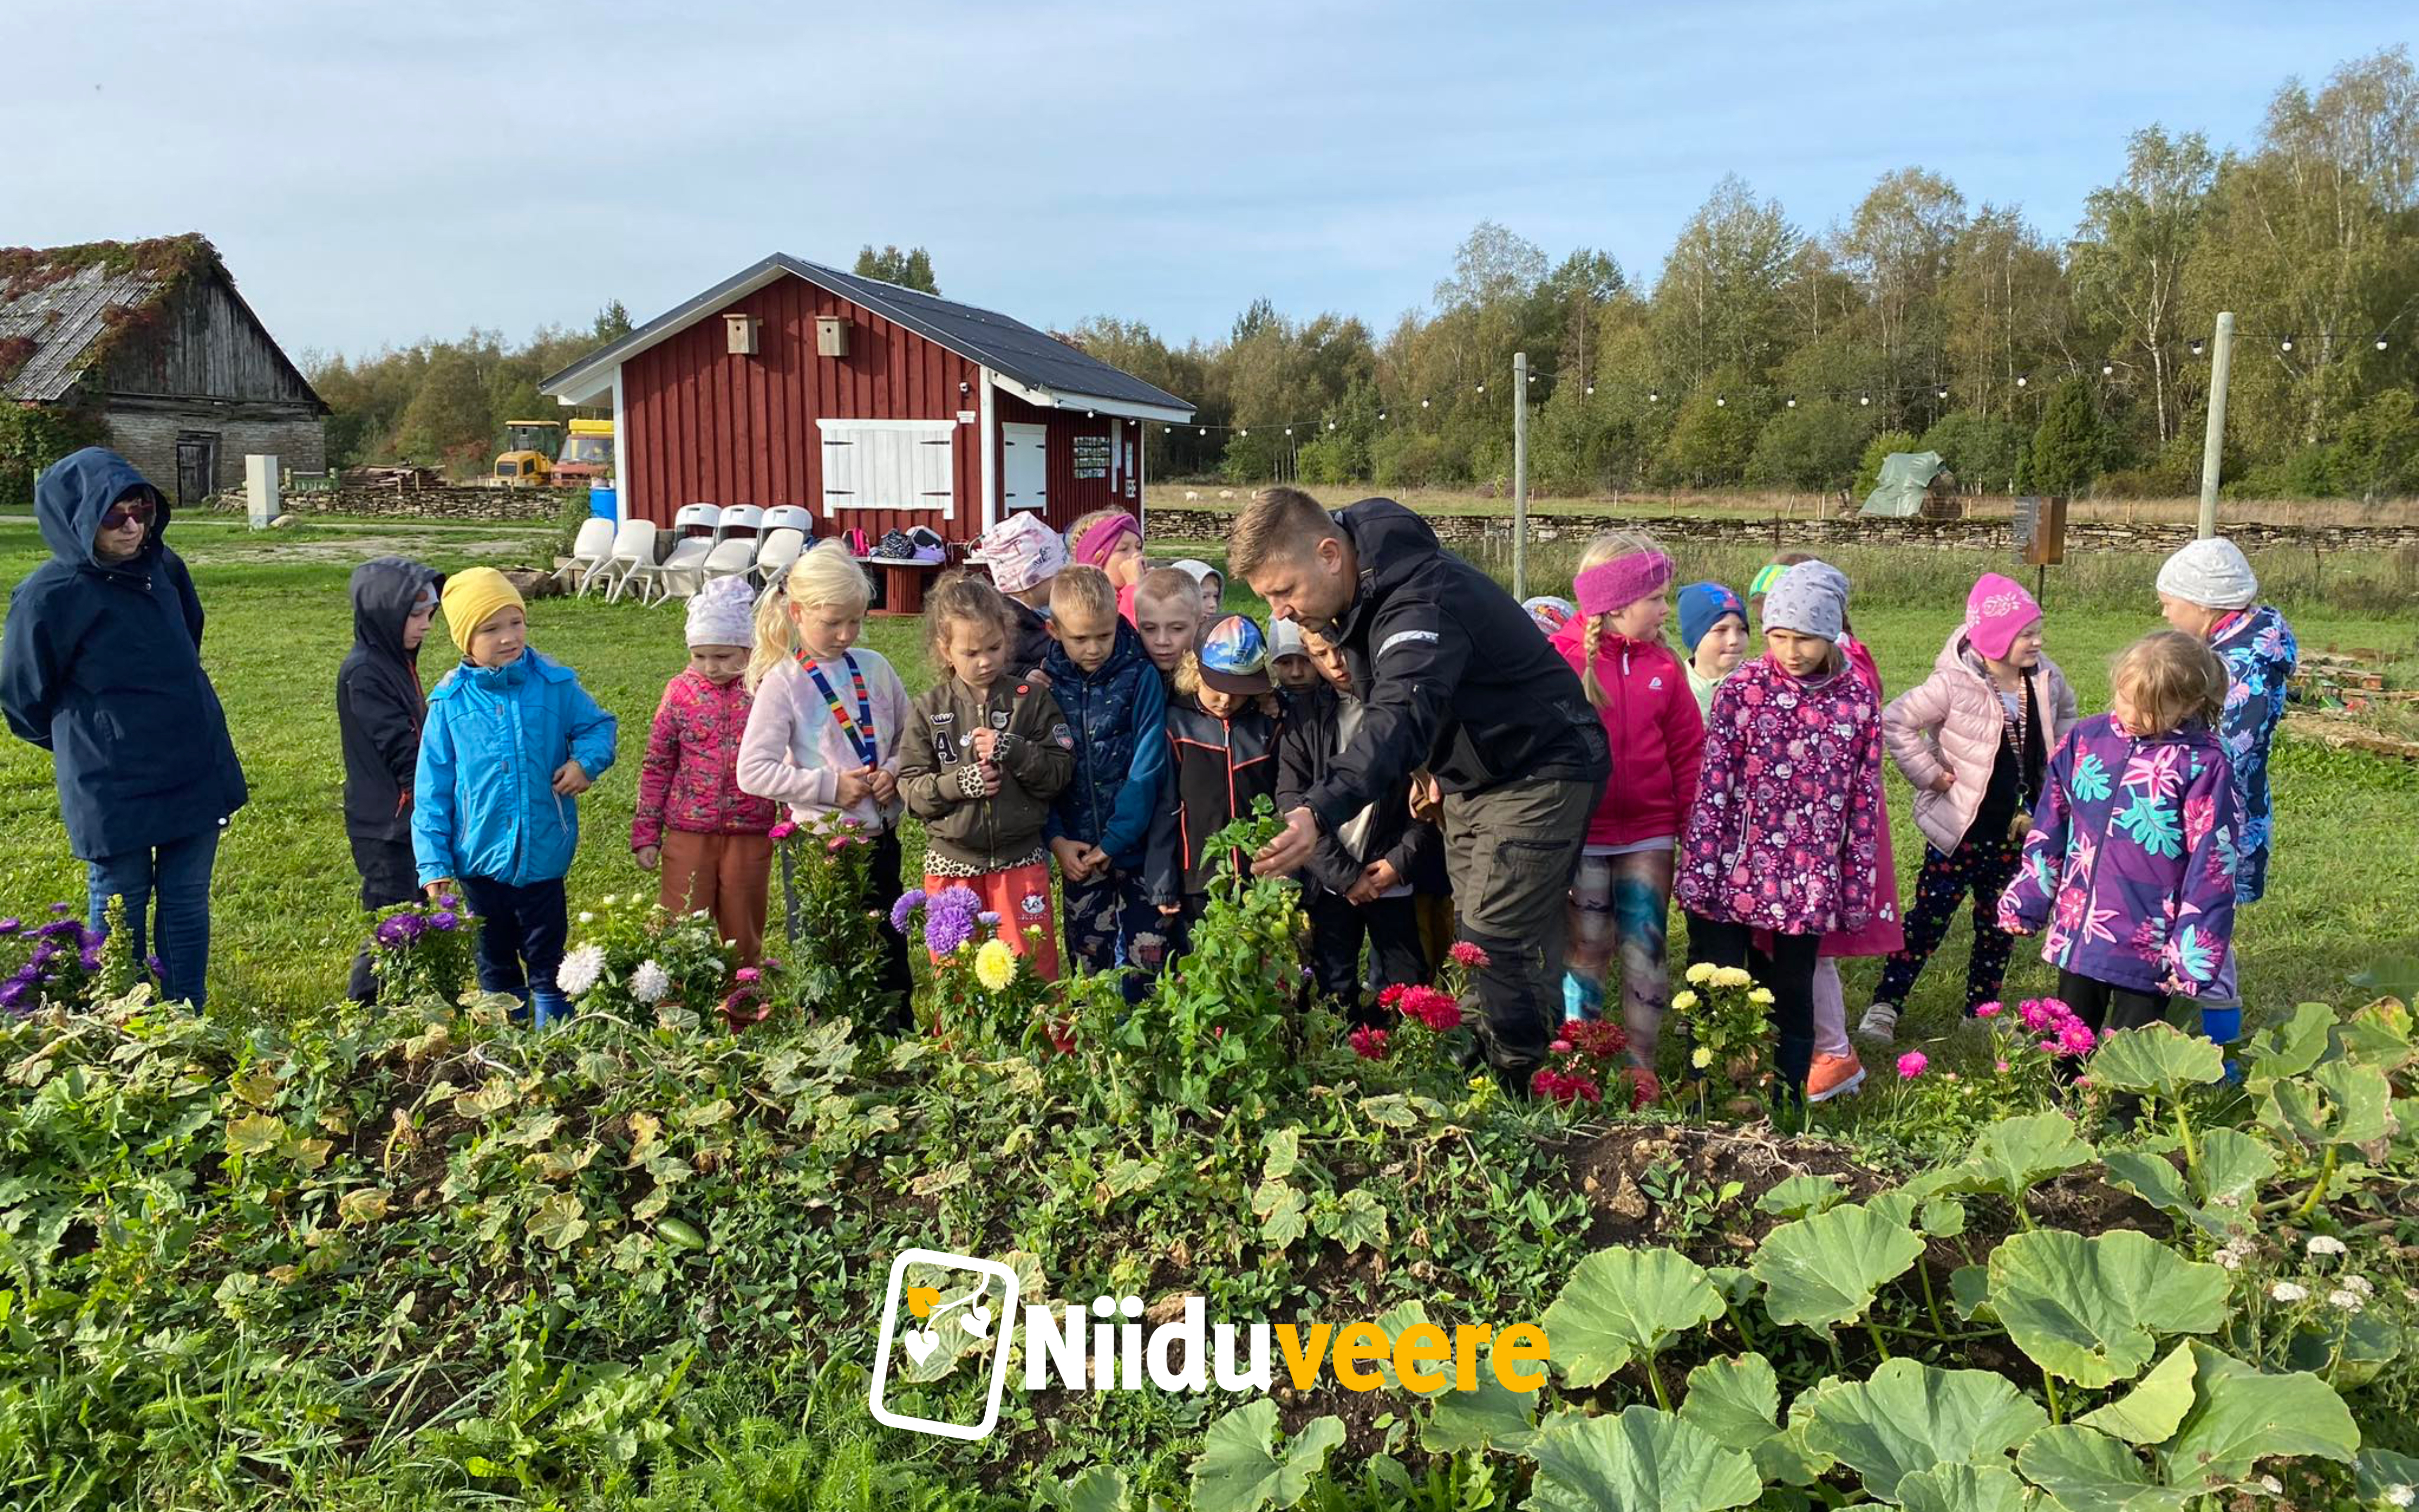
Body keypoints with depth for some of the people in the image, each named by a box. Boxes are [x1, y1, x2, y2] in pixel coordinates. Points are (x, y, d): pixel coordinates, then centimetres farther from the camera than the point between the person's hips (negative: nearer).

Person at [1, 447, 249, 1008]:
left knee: (187, 907, 13)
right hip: (113, 792, -5)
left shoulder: (164, 566, 1)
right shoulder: (51, 594, -16)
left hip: (197, 771, 5)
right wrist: (87, 746, 9)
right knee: (120, 918, 11)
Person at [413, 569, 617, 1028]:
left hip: (543, 853, -1)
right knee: (496, 961, 20)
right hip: (479, 856, 1)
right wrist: (433, 861, -3)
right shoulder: (450, 701, -6)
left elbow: (598, 725, 6)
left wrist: (586, 761, -17)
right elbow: (432, 788, -2)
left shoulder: (555, 684, -8)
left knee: (547, 959, 12)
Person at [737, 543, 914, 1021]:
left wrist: (895, 772, -6)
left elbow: (910, 738, 14)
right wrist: (830, 785, -17)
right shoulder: (783, 682, -9)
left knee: (890, 963, 15)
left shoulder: (875, 668, 4)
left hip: (880, 836, 4)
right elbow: (753, 771, -15)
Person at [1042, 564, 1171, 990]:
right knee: (1088, 960, 12)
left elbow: (1148, 767, -10)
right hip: (1078, 852, 2)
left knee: (1147, 959, 2)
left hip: (1136, 844, -2)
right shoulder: (1044, 684, 0)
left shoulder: (1140, 678, -7)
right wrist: (1056, 839, -9)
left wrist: (1114, 841, -14)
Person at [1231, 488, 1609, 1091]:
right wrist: (1435, 768, 7)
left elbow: (1401, 720, -51)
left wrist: (1321, 813, -65)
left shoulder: (1423, 604, -34)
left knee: (1498, 940, -13)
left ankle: (1530, 1094, 0)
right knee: (1476, 936, 11)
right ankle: (1489, 1067, 21)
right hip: (1471, 778, 9)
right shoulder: (1359, 587, -4)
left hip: (1540, 770, -9)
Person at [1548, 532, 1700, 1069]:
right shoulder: (1560, 657, -8)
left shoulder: (1662, 665, 3)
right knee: (1586, 948, 6)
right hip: (1580, 836, -3)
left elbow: (1688, 750, 6)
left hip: (1649, 835, 3)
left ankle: (1642, 1065, 18)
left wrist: (1694, 831, 3)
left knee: (1646, 949, 5)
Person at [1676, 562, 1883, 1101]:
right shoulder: (1742, 688, -4)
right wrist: (1698, 869, -8)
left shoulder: (1859, 699, 1)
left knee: (1791, 996, 12)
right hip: (1732, 874, -1)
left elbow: (1865, 798, 5)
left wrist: (1859, 885, 5)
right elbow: (1711, 783, -5)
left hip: (1807, 883, 1)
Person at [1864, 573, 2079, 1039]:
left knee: (1999, 926, 15)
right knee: (1930, 917, -3)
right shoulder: (1953, 685, -20)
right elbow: (1896, 722, -17)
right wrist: (1930, 774, -16)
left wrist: (2058, 760, 8)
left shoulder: (2045, 679, 0)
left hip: (2016, 831, 6)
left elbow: (2065, 716, 22)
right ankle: (1886, 1004, 4)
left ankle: (1981, 1010, 28)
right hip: (1960, 829, -6)